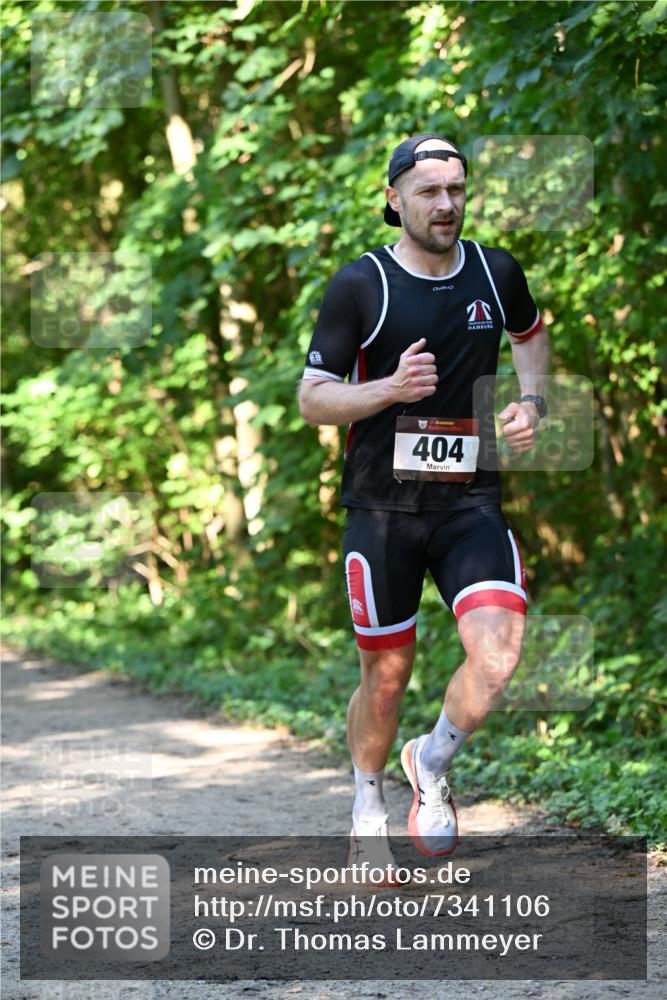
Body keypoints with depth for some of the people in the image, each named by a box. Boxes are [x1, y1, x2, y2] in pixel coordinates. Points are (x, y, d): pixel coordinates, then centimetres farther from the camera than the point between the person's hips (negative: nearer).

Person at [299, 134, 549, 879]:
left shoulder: (497, 273, 5)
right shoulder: (359, 285, -6)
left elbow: (530, 332, 27)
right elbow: (311, 400, -4)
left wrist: (532, 403, 9)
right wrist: (390, 388, -21)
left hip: (470, 501, 2)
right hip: (381, 505, -2)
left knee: (497, 654, -19)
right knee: (386, 676, 6)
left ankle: (432, 764, 9)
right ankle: (367, 810, 32)